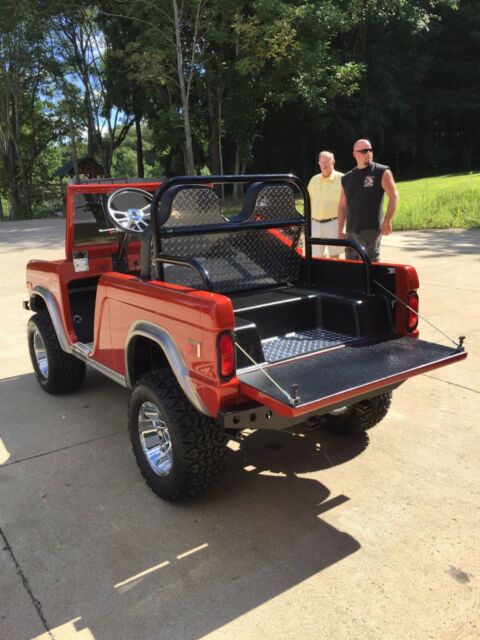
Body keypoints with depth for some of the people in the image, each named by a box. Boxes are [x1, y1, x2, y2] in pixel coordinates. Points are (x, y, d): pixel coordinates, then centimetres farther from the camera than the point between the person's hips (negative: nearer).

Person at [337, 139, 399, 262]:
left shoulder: (382, 172, 0)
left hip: (371, 229, -5)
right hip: (351, 231, 5)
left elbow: (394, 196, -5)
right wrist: (340, 230, 11)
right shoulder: (347, 178, 14)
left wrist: (387, 221, -15)